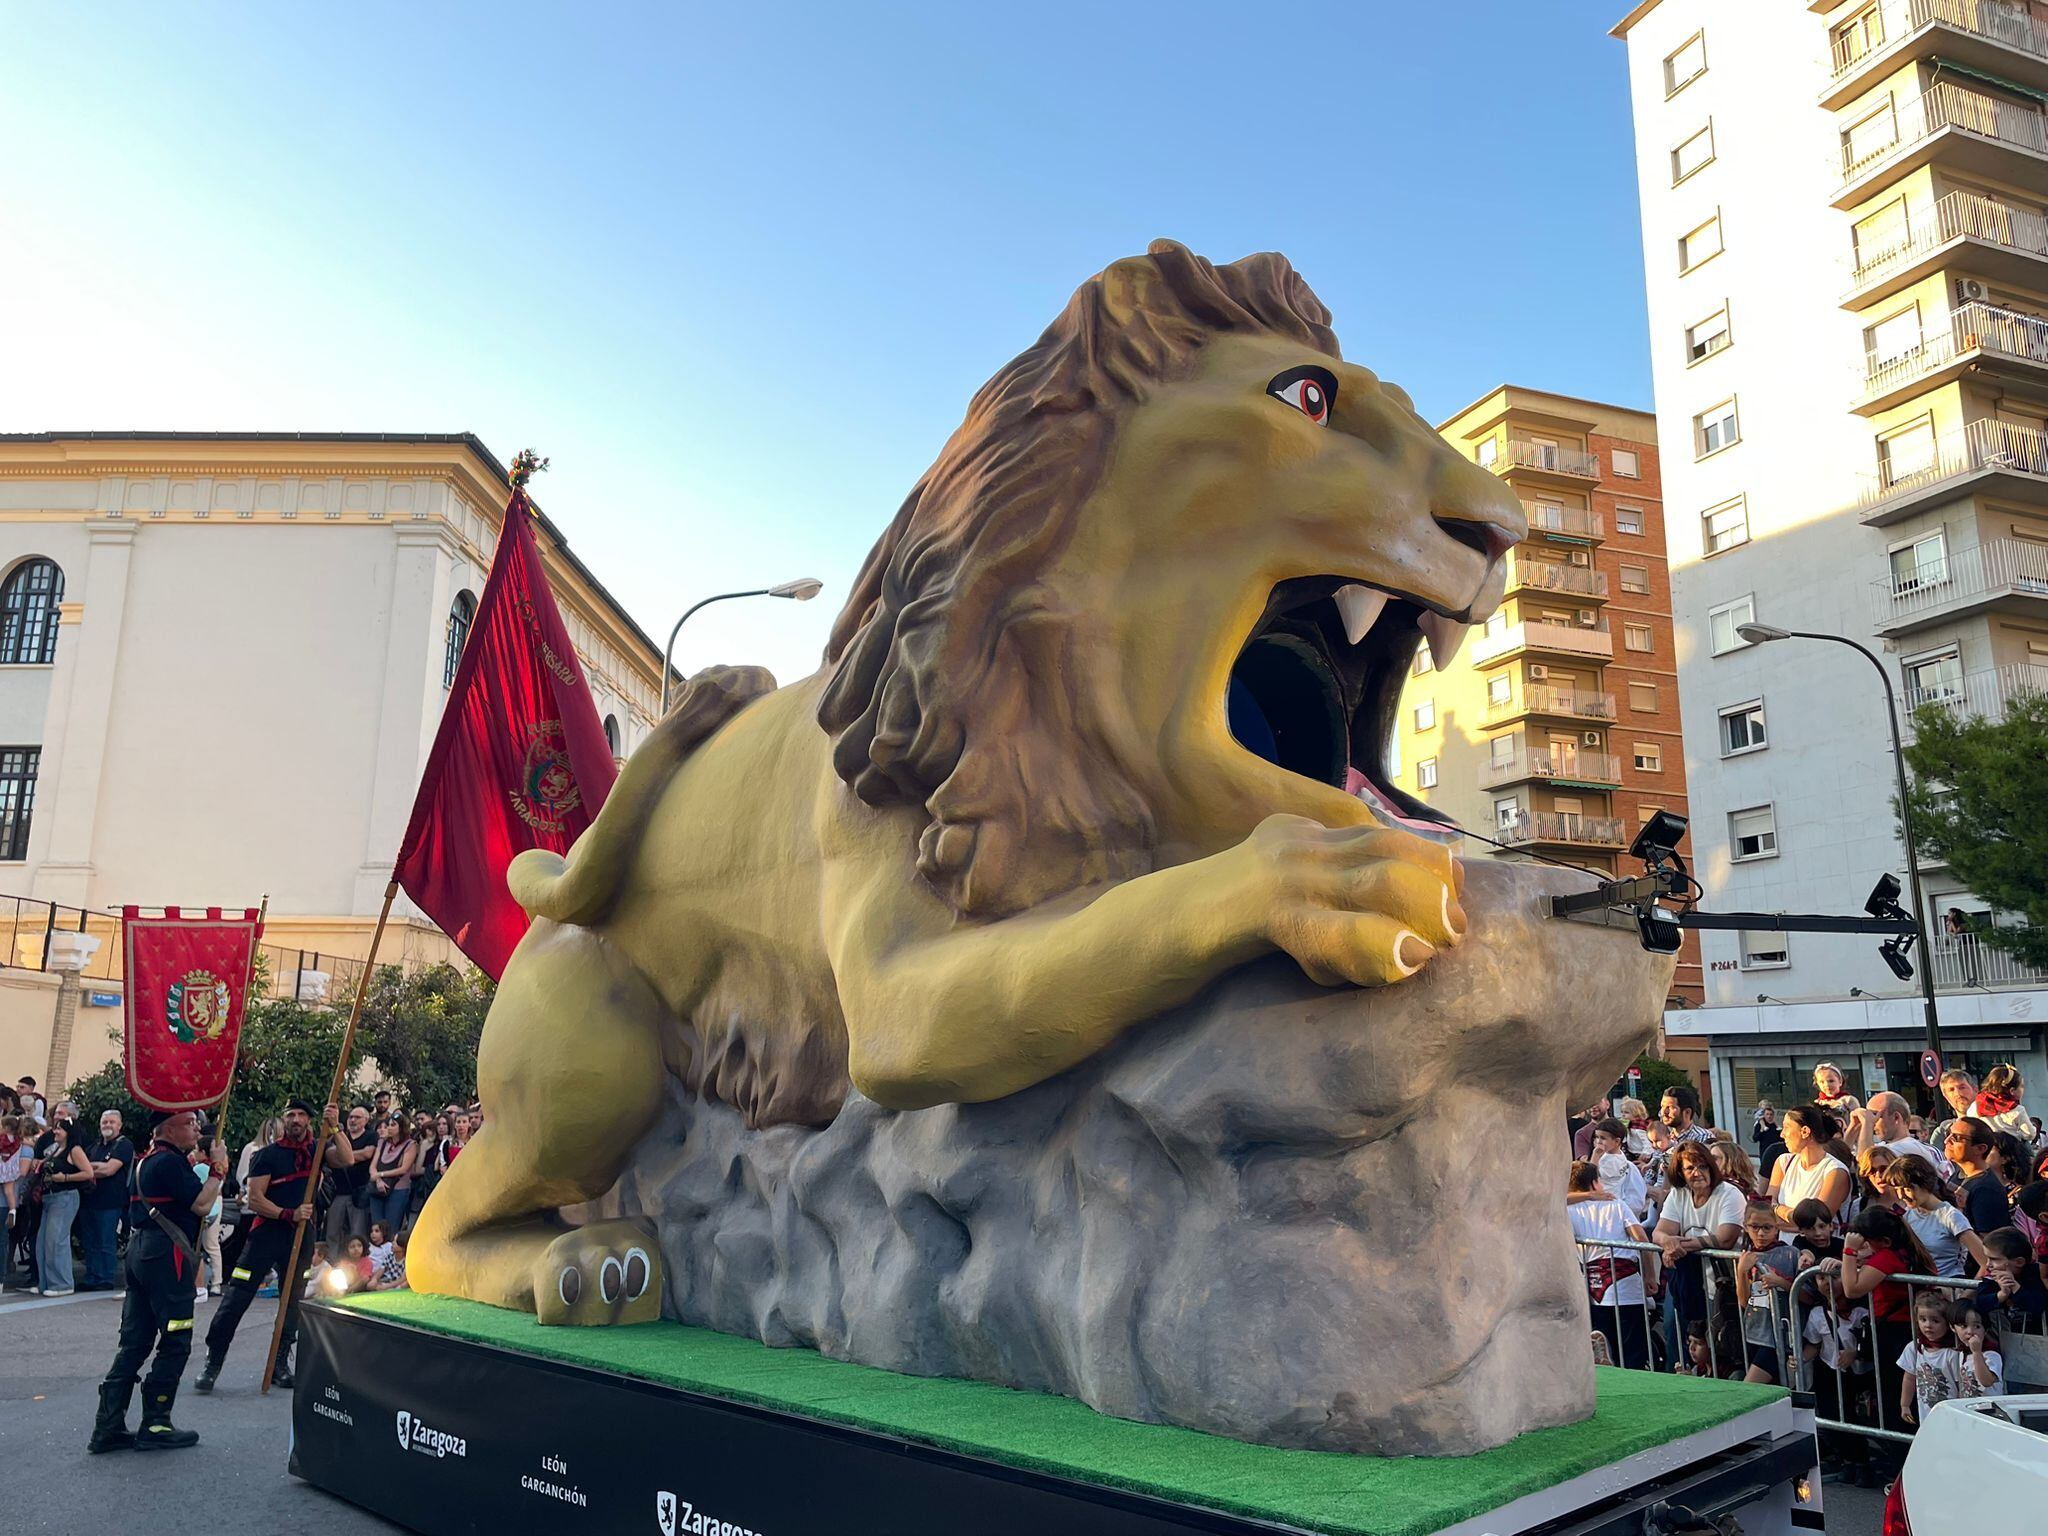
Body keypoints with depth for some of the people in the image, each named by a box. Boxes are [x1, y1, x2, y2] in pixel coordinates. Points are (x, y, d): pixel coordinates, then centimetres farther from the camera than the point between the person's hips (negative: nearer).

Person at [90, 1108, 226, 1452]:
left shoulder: (147, 1160, 16)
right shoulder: (171, 1162, -15)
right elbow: (201, 1203, -16)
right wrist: (218, 1169, -6)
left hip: (140, 1251, 10)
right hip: (167, 1254, -10)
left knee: (134, 1342, 11)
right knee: (175, 1343, -1)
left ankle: (108, 1428, 12)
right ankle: (155, 1426, 4)